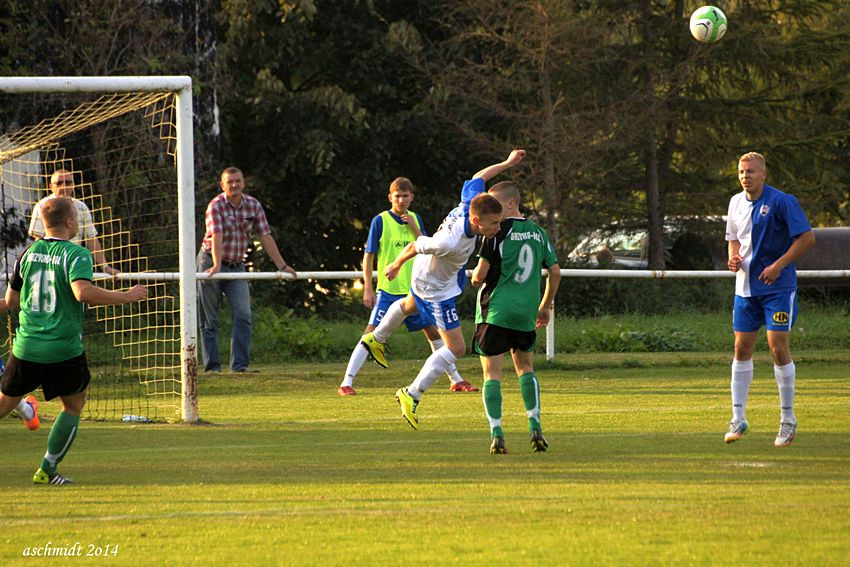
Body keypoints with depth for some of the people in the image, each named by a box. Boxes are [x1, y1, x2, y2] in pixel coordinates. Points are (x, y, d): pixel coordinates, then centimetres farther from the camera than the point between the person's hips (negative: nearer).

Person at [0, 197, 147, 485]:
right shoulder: (76, 254, -9)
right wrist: (126, 296, -19)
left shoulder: (29, 253, 8)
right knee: (74, 405, 16)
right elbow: (83, 291, -27)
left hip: (25, 347, 4)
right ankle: (47, 469, 12)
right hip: (64, 350, -4)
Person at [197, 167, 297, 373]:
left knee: (243, 315, -10)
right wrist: (217, 265, -38)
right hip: (210, 263, -4)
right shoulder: (216, 206, -13)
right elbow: (217, 237, -26)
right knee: (210, 319, 0)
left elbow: (266, 237, 2)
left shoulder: (253, 206, 1)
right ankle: (212, 365, 6)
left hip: (236, 266, 4)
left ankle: (240, 364, -10)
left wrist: (282, 265, -2)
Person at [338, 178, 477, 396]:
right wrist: (368, 288, -9)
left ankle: (456, 380, 21)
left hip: (414, 289, 5)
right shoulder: (380, 221, -5)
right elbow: (368, 256, -4)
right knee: (372, 333, -12)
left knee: (433, 331, 10)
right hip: (388, 290, -5)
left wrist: (414, 228, -9)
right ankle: (346, 383, -11)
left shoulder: (415, 219, 9)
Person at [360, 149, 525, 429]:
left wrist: (507, 163, 0)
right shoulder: (450, 242, -46)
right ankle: (412, 395, 2)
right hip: (436, 290, -9)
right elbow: (414, 246, -29)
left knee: (410, 305, 38)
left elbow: (477, 178, -6)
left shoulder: (469, 203, -28)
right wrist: (396, 265, -9)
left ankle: (376, 339, 65)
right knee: (456, 348, -6)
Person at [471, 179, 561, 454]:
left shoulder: (498, 232, -9)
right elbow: (555, 272, 13)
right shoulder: (538, 232, 9)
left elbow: (480, 274, -12)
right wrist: (546, 306, 24)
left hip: (495, 310, -5)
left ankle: (496, 434, -10)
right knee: (525, 367, 21)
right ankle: (535, 426, 7)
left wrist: (475, 278, 12)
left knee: (492, 372, -1)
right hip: (527, 313, 5)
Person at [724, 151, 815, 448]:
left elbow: (807, 237, -13)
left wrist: (778, 265, -19)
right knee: (742, 348, 5)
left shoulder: (782, 201, -12)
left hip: (778, 287, -6)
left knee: (778, 347, -9)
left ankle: (788, 420, 1)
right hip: (746, 287, 6)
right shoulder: (736, 203, 9)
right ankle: (738, 419, 12)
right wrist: (734, 258, -1)